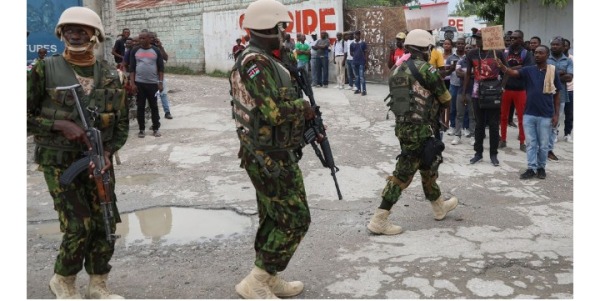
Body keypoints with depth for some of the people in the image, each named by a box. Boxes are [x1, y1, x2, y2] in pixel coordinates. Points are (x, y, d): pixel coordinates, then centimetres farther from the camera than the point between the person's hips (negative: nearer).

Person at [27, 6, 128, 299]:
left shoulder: (109, 73, 5)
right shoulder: (46, 69, -5)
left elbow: (122, 120, 10)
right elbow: (25, 115, -3)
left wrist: (108, 151, -6)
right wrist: (60, 125, -18)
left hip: (98, 159, 4)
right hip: (60, 161, -4)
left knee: (106, 224, 4)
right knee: (79, 226, -8)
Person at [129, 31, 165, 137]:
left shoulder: (156, 51, 3)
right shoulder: (135, 51, 5)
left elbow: (161, 68, 3)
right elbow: (131, 68, 4)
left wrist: (160, 82, -5)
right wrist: (132, 83, -4)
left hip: (153, 83, -1)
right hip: (139, 83, 1)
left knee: (154, 106, 3)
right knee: (140, 107, 4)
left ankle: (155, 129, 12)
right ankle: (142, 129, 11)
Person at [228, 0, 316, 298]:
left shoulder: (261, 60, 12)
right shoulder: (255, 63, -20)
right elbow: (274, 111, -28)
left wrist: (307, 122, 5)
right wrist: (303, 106, -9)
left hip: (265, 154, 10)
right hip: (272, 158, -10)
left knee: (273, 218, 17)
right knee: (295, 219, -3)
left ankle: (268, 279, 30)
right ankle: (255, 282, 5)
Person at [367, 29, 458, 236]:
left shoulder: (398, 70, 11)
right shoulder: (426, 69, -11)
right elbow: (446, 100, -2)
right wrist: (438, 105, 21)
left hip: (403, 127, 8)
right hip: (420, 130, -8)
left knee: (427, 167, 24)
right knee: (403, 174, -2)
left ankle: (439, 207, 42)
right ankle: (378, 220, -1)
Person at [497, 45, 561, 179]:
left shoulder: (553, 71, -3)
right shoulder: (528, 70, 0)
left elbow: (557, 95, 1)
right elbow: (513, 72, -18)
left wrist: (556, 114, -3)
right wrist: (501, 66, -40)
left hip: (546, 116, -2)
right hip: (529, 114, 2)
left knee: (543, 145, 9)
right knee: (531, 144, 8)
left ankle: (541, 167, 25)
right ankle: (531, 168, 17)